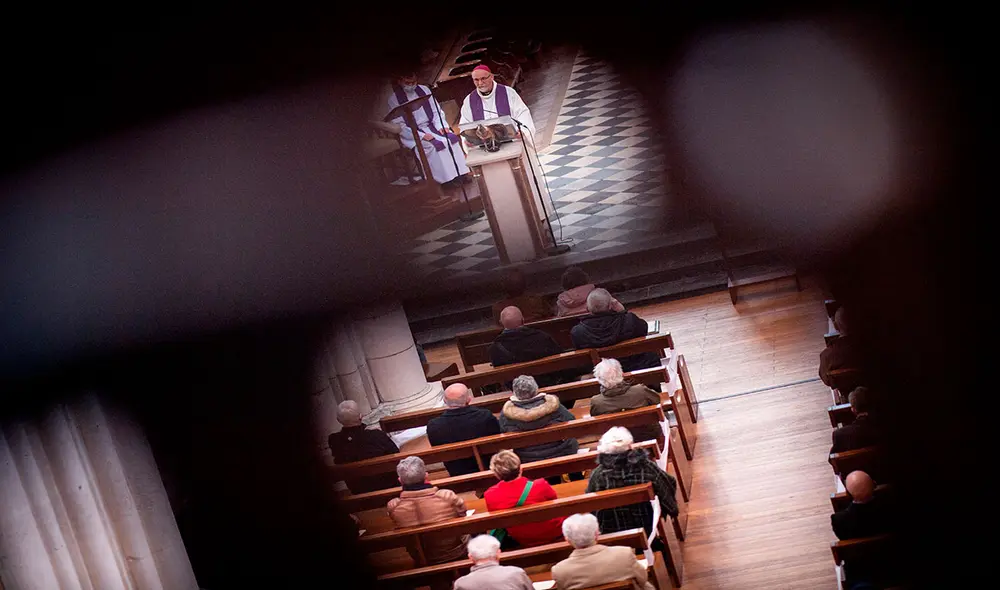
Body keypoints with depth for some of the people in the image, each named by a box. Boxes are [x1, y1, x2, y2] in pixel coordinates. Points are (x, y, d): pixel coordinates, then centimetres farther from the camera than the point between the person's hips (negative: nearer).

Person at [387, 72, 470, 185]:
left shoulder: (424, 90, 8)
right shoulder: (394, 99, -6)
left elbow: (437, 111, 11)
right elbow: (399, 126, -11)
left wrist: (441, 126, -8)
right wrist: (421, 136, -19)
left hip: (432, 127, 5)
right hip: (412, 134, -5)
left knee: (452, 138, -20)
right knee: (431, 146, -31)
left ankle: (460, 173, -19)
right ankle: (447, 179, -26)